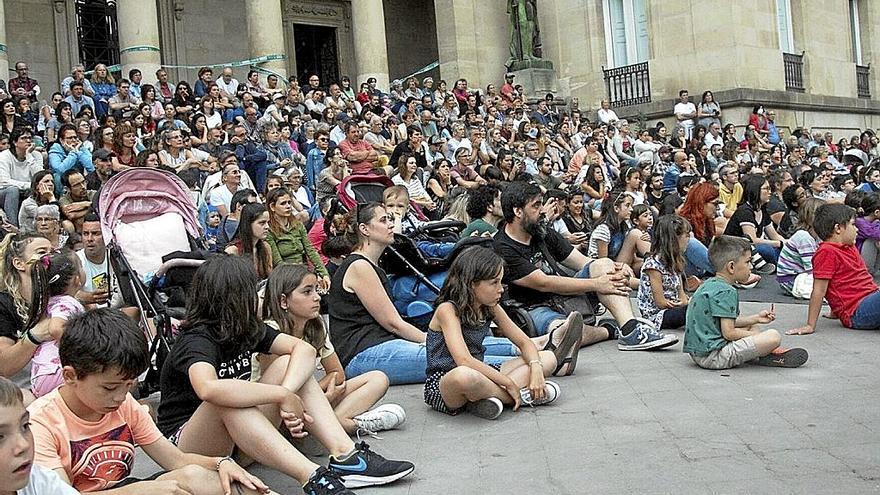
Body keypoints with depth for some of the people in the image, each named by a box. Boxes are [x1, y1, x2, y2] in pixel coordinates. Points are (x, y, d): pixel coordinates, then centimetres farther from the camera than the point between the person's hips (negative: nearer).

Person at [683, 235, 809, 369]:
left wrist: (756, 318, 17)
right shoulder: (726, 292, -17)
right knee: (773, 337, -19)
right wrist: (756, 335, -4)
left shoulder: (710, 284, 14)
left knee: (750, 324, 30)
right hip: (713, 357, -11)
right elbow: (729, 333, -20)